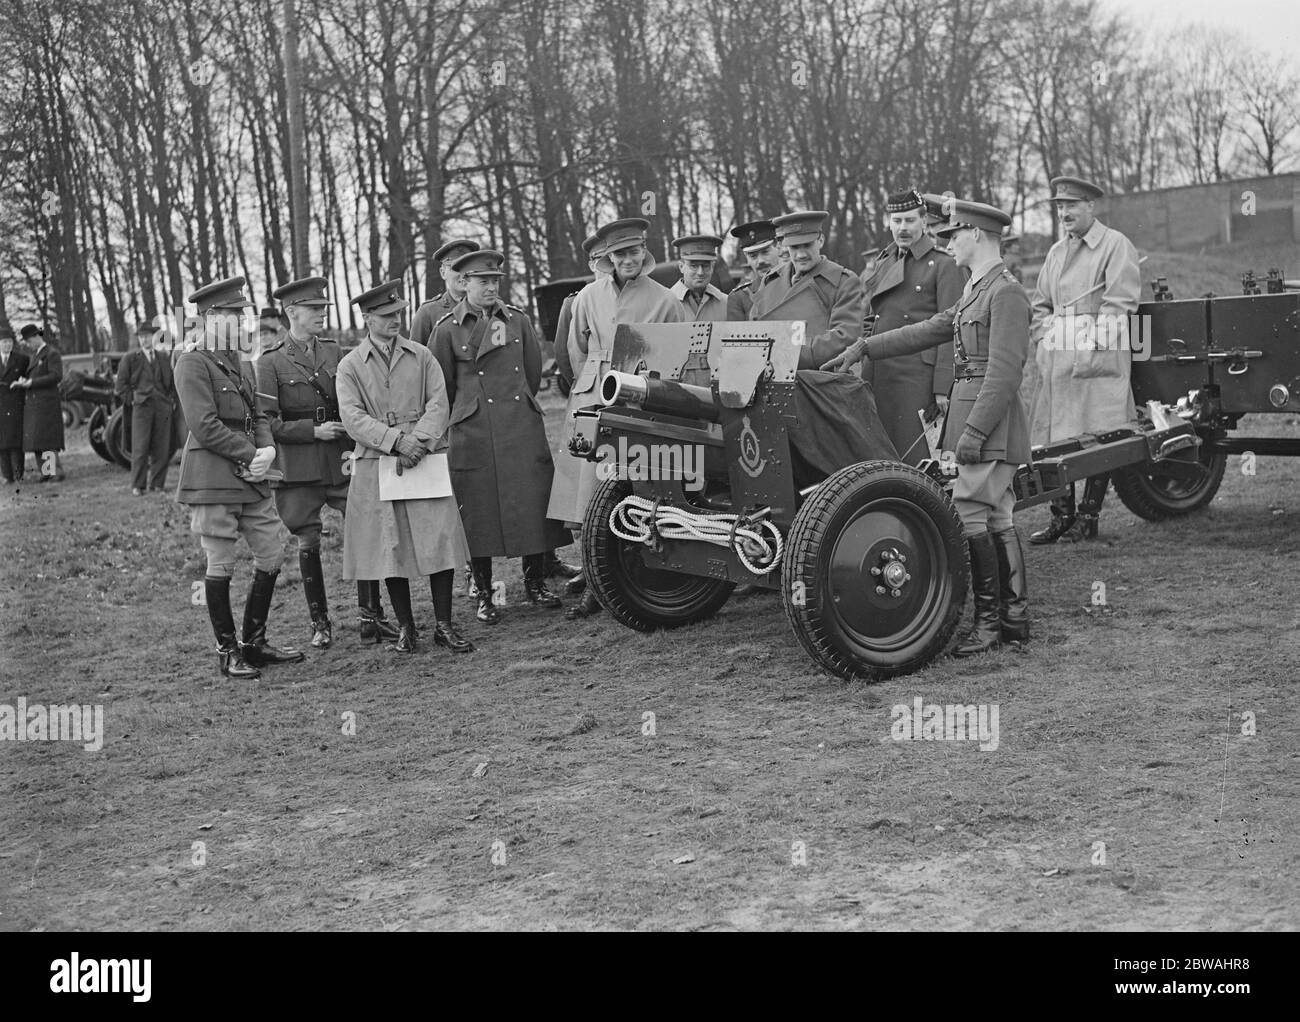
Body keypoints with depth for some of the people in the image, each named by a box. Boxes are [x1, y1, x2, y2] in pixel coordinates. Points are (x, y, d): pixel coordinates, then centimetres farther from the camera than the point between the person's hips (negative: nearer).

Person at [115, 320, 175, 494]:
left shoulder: (164, 358, 13)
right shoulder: (130, 358, 5)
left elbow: (173, 381, 22)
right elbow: (121, 386, 6)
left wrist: (167, 397, 11)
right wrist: (132, 400, -2)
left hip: (163, 407, 3)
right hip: (141, 408, -3)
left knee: (162, 448, 1)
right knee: (140, 448, -7)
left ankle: (157, 483, 11)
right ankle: (137, 485, -2)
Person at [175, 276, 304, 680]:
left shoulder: (243, 364, 16)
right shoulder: (193, 364, -8)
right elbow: (204, 426, -15)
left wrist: (267, 450, -3)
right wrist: (250, 455, -14)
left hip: (251, 479, 8)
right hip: (212, 478, -8)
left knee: (272, 555, 8)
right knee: (221, 565, 0)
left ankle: (254, 643, 20)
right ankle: (227, 651, 11)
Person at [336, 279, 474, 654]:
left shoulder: (421, 356, 10)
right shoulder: (350, 365, 5)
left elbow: (439, 405, 2)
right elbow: (353, 417, -5)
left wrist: (418, 443, -14)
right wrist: (396, 440, -17)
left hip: (427, 461, 1)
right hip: (377, 466, -1)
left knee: (439, 541, -4)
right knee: (390, 548, 2)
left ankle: (444, 625, 6)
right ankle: (405, 627, 14)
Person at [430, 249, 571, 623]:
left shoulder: (518, 321, 9)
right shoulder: (447, 329, 0)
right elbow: (441, 386, 7)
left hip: (524, 427, 3)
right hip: (474, 435, -3)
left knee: (533, 503, 3)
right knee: (479, 512, 0)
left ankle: (535, 584, 18)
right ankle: (483, 596, 10)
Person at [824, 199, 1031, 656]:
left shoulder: (1006, 293, -13)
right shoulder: (974, 292, 18)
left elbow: (1004, 372, -19)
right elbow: (926, 331, 21)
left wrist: (975, 430, -23)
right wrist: (862, 348, 17)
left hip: (991, 420, -10)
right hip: (970, 415, 10)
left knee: (969, 515, -10)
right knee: (997, 519, 10)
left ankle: (988, 620, -3)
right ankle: (1014, 618, 15)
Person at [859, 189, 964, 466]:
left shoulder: (943, 265, 0)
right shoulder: (880, 265, 20)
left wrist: (943, 389, -14)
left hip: (916, 378, -6)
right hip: (876, 377, 6)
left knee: (912, 459, -8)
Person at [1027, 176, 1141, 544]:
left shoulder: (1116, 245, -1)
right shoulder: (1056, 252, 20)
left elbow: (1119, 305, -9)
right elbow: (1040, 304, 25)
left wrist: (1090, 347, -14)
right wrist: (1046, 340, 9)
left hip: (1099, 353, -6)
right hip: (1056, 358, 7)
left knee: (1097, 437, -4)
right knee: (1054, 439, 3)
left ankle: (1088, 518, 1)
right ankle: (1062, 516, 9)